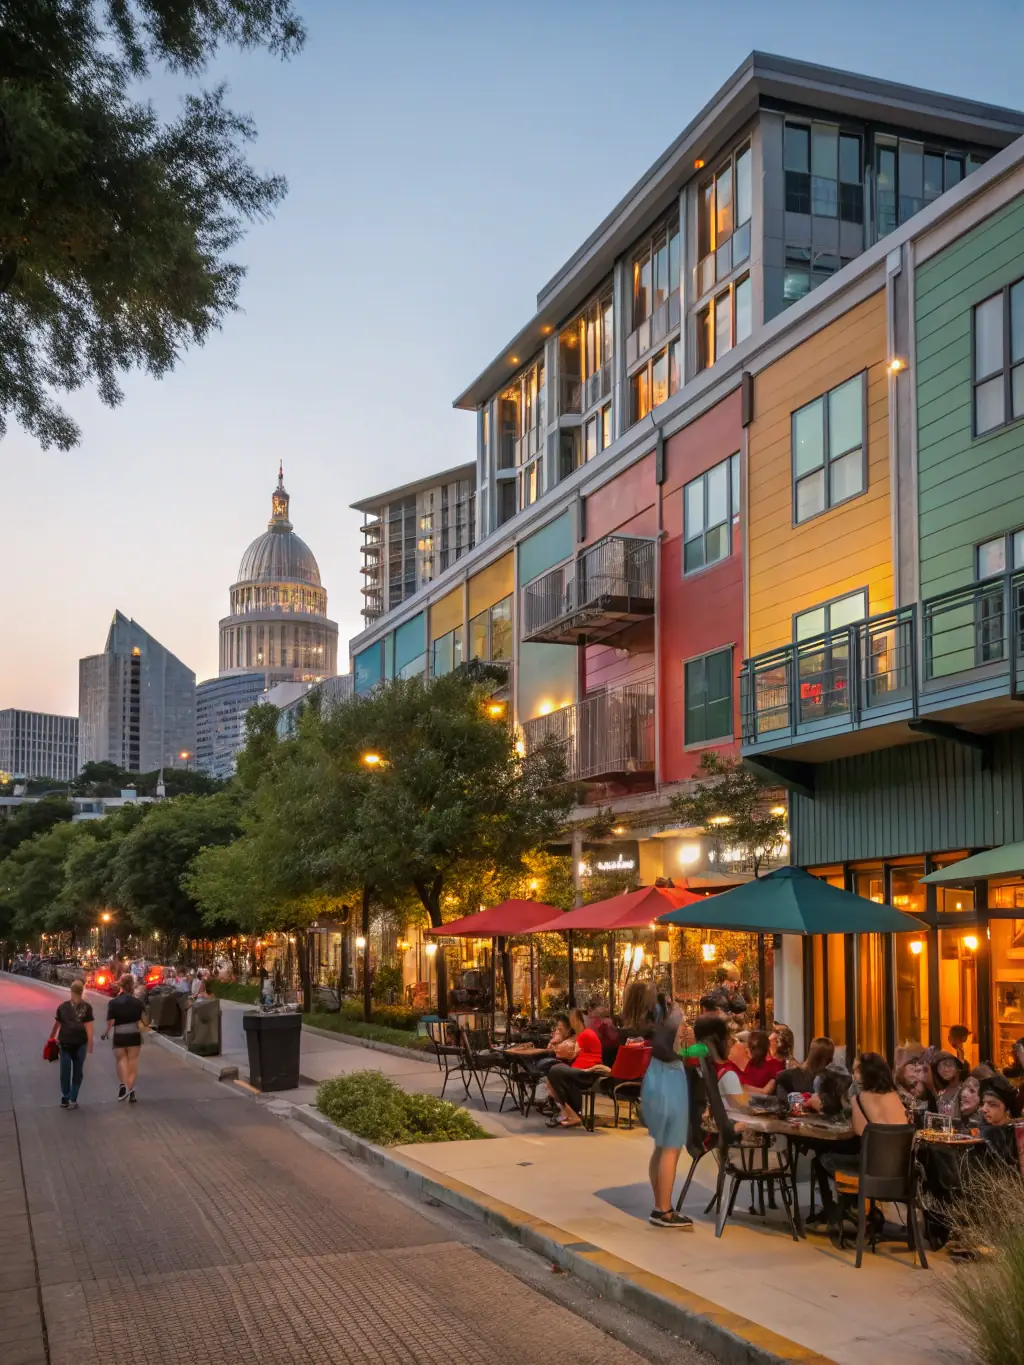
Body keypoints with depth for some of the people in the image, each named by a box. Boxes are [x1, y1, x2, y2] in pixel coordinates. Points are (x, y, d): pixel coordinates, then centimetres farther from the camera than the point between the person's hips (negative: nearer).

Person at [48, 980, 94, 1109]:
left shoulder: (63, 1006, 1)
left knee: (65, 1071, 8)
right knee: (77, 1071, 5)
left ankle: (65, 1099, 11)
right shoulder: (86, 1006, -3)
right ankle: (73, 1100, 9)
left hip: (65, 1042, 1)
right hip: (80, 1043, -1)